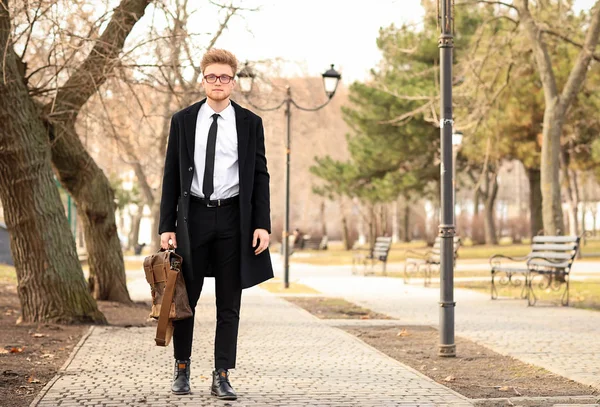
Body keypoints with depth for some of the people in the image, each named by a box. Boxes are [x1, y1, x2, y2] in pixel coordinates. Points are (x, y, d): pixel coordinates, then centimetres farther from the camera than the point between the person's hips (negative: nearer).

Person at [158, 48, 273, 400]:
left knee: (230, 303, 3)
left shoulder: (250, 123, 4)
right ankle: (182, 370, 20)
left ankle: (222, 377, 10)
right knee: (185, 298, 6)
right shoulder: (183, 121, 5)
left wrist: (262, 224, -5)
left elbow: (260, 176, 4)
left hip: (233, 217, 0)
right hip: (193, 215, 0)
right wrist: (167, 226, -1)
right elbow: (172, 176, 5)